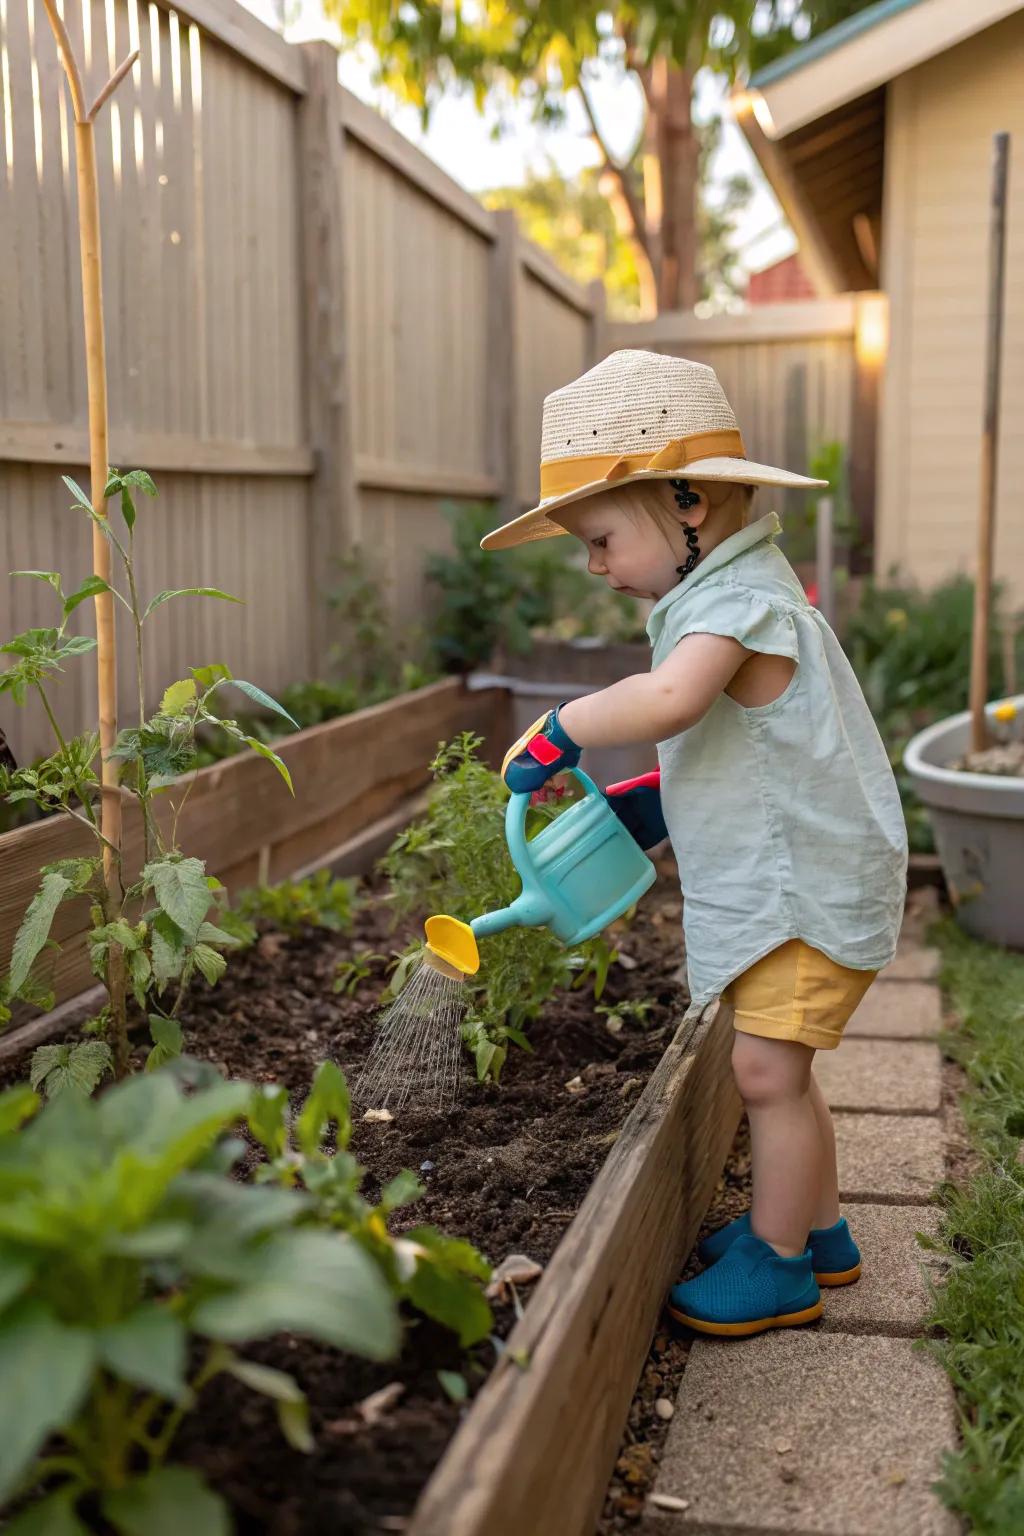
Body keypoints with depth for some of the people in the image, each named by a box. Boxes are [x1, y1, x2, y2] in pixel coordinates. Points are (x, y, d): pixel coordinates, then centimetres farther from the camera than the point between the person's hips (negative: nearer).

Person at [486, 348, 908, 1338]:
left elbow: (668, 700, -41)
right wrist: (661, 801, 11)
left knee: (766, 1071, -3)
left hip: (809, 891, -10)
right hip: (770, 889, 10)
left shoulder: (738, 601, -20)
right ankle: (816, 1228, 34)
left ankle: (778, 1265, 12)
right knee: (775, 1071, 18)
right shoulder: (724, 597, 13)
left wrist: (557, 734, -27)